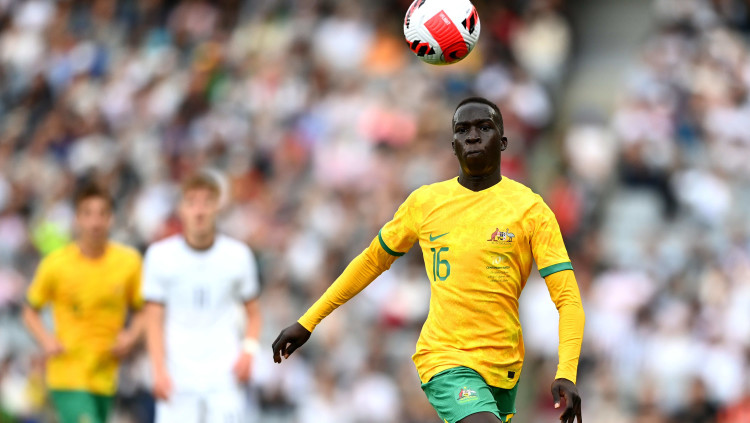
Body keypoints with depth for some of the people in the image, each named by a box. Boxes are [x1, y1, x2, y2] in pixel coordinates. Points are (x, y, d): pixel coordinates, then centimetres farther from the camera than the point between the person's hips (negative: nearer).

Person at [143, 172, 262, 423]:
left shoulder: (238, 255, 6)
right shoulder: (161, 255, 3)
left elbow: (253, 313, 14)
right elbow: (154, 319, 4)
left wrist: (249, 349, -4)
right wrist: (159, 371, -6)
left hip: (225, 376, 0)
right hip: (177, 376, 0)